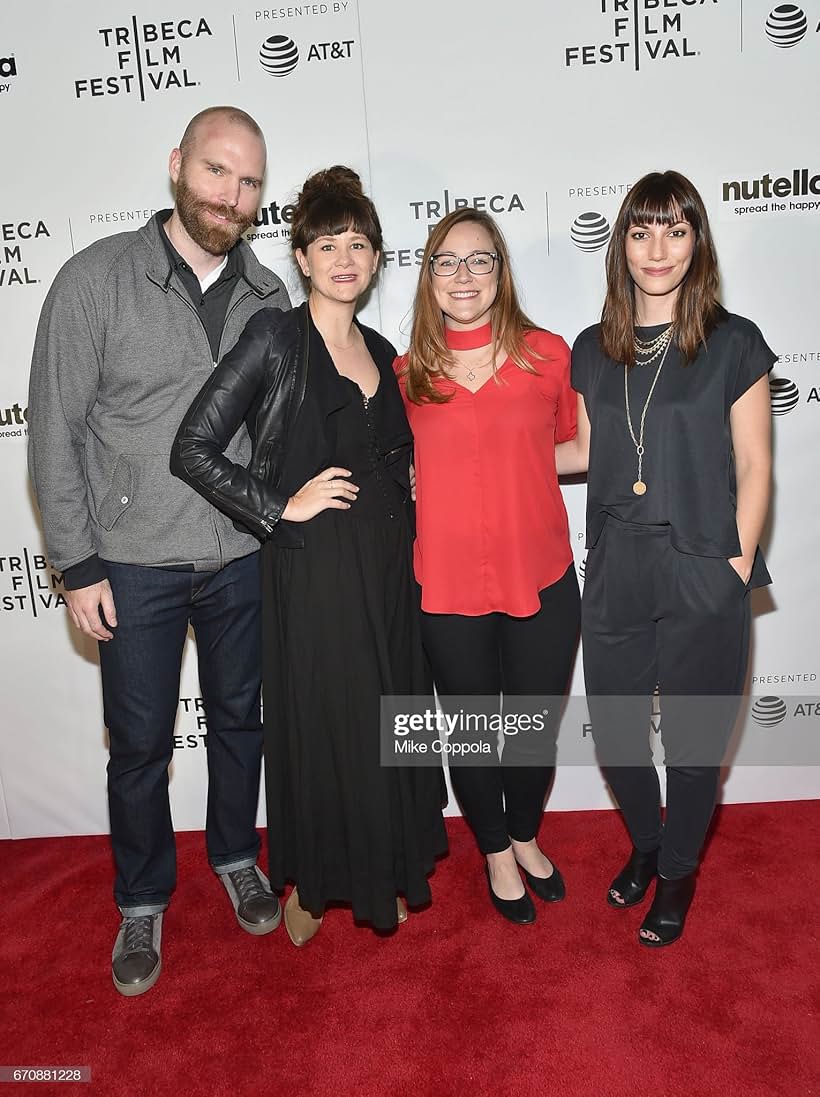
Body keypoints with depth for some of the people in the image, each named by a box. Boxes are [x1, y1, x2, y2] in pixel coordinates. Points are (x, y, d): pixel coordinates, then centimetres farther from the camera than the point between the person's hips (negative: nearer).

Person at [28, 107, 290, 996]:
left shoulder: (268, 296, 2)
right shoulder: (96, 280, -9)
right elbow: (54, 432, -7)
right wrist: (79, 565, -9)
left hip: (244, 561, 3)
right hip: (136, 565, -3)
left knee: (240, 721, 18)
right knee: (140, 745, 11)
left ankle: (236, 856, 43)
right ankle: (143, 903, 34)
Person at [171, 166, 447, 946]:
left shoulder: (380, 352, 12)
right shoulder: (275, 336, -8)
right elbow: (193, 449, -13)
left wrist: (407, 488, 7)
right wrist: (280, 509, -15)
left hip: (386, 566, 6)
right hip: (313, 567, -6)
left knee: (386, 722, 15)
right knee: (321, 723, 5)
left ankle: (379, 876, 36)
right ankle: (309, 885, 30)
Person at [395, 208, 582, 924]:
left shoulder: (548, 353, -3)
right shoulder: (407, 375, -1)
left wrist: (512, 465, -1)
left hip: (541, 582, 1)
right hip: (448, 590, 0)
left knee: (536, 728, 16)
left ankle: (526, 839, 46)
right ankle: (496, 853, 43)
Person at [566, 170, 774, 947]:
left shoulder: (734, 344, -3)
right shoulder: (593, 350, 7)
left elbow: (753, 467, -2)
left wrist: (738, 564, -7)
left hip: (702, 578, -3)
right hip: (614, 576, 3)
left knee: (692, 737, 10)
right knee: (614, 730, 13)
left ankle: (678, 871, 37)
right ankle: (644, 844, 44)